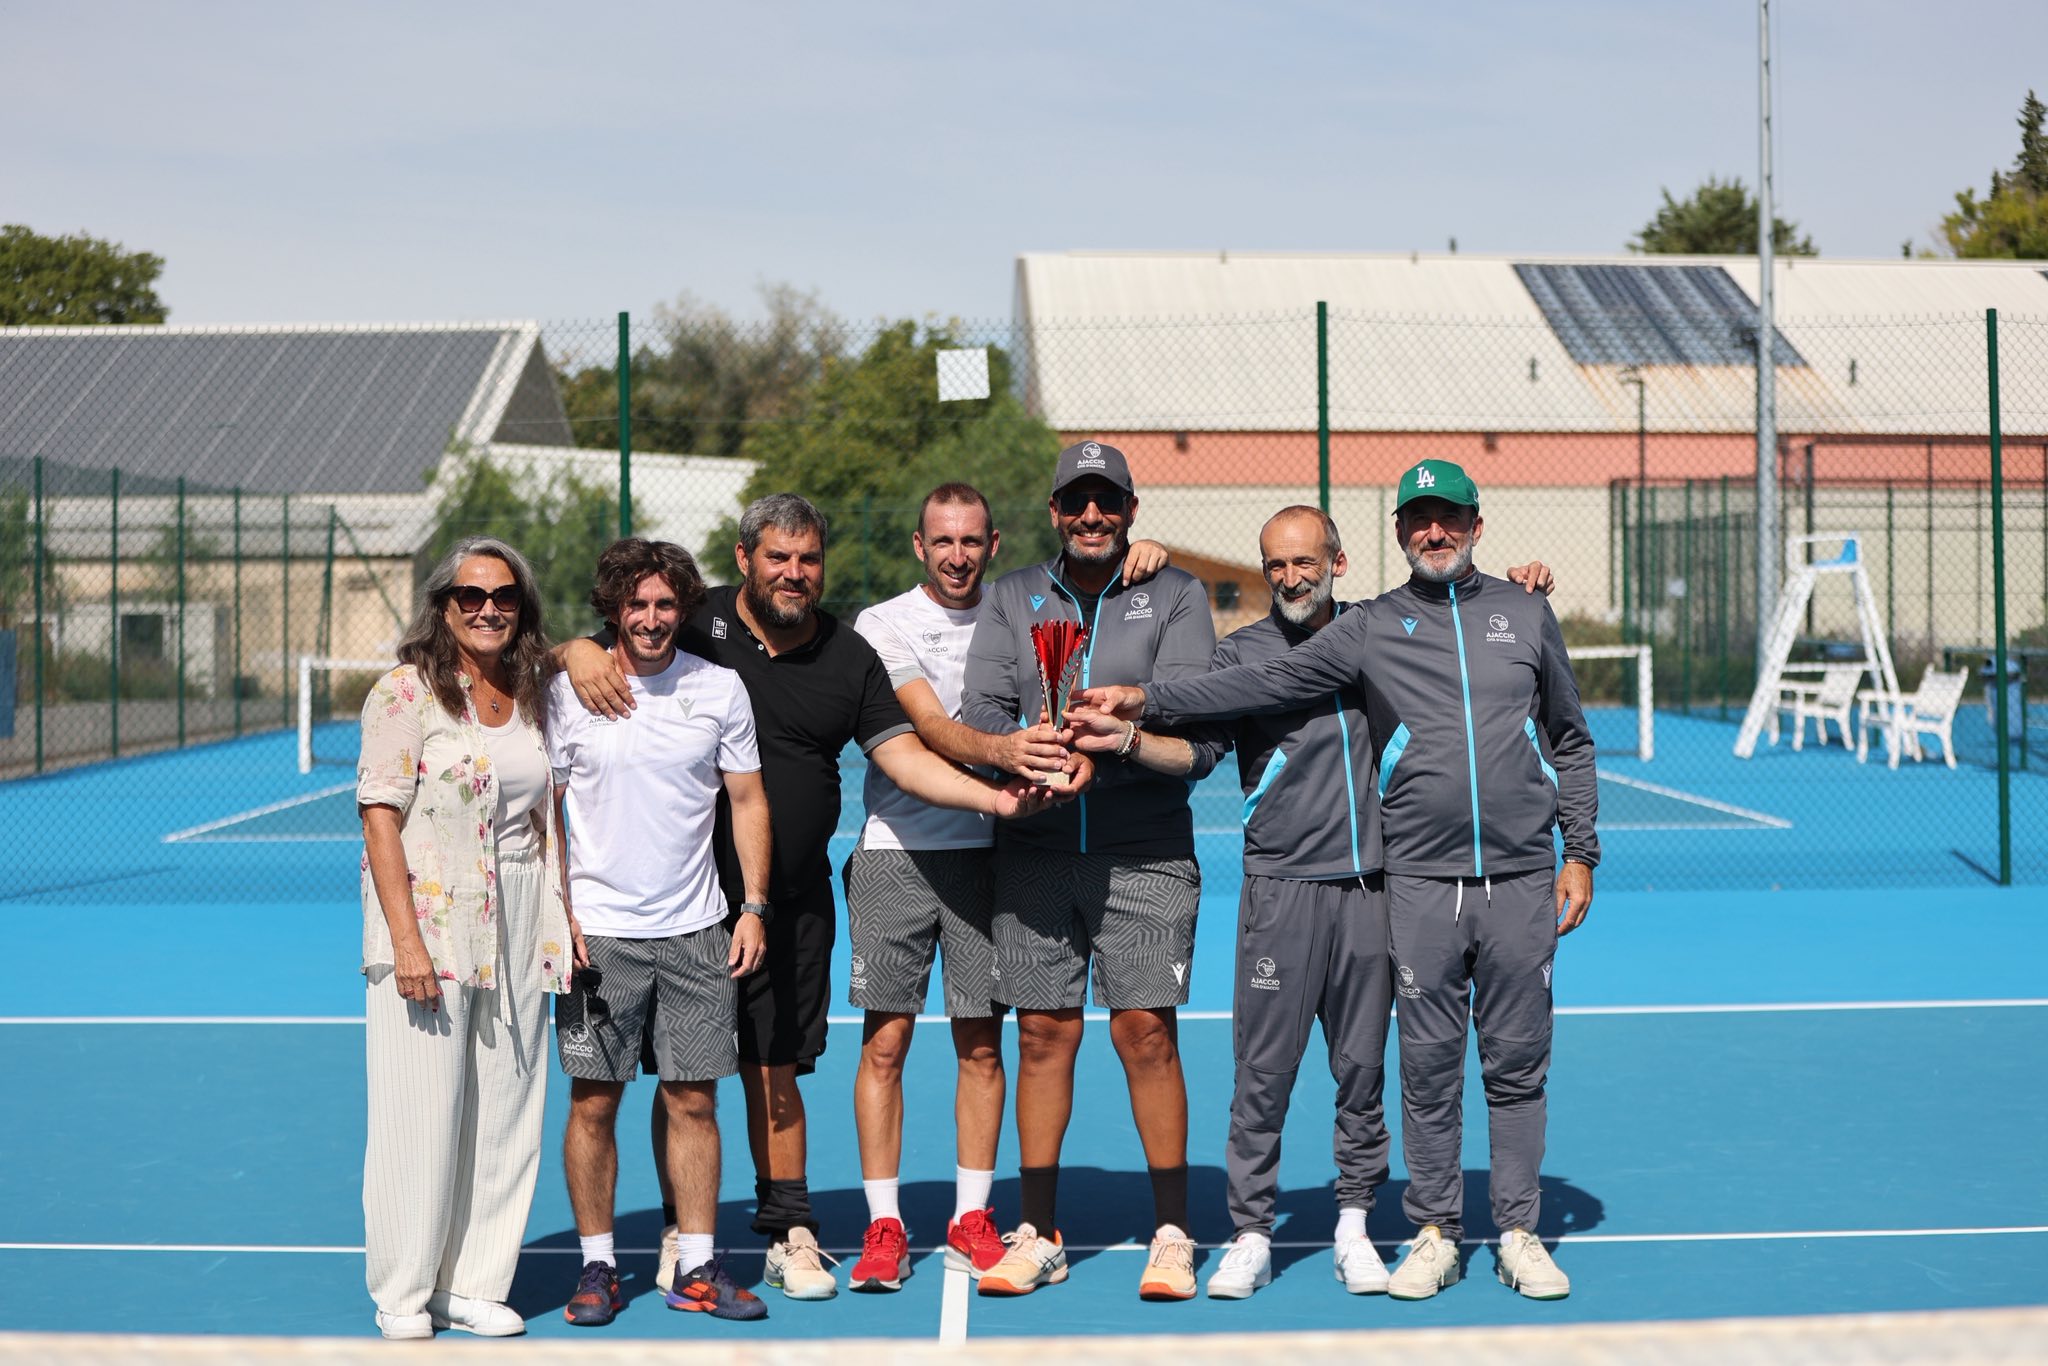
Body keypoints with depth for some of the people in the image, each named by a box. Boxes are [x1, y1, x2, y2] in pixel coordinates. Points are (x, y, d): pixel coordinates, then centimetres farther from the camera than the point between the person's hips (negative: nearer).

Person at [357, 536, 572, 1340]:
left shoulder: (533, 696, 12)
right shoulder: (405, 693, -5)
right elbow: (380, 819, -10)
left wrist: (562, 916, 9)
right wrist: (406, 939, -17)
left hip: (516, 928, 6)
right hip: (429, 916, -5)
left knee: (505, 1110, 7)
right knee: (422, 1110, -2)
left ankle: (472, 1284, 17)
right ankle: (402, 1292, 12)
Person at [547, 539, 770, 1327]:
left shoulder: (720, 689, 3)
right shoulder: (569, 691, -2)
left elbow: (748, 800, 9)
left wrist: (753, 906, 3)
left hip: (696, 931, 2)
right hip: (597, 932, -1)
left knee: (694, 1101, 4)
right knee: (593, 1102, 2)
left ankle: (696, 1270, 13)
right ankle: (597, 1266, 14)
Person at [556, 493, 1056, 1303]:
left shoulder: (849, 659, 5)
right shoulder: (693, 626, -3)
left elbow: (903, 755, -1)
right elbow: (581, 650, 1)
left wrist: (993, 797, -17)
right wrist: (580, 652, -24)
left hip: (792, 905, 2)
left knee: (775, 1070, 8)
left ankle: (789, 1233, 19)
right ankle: (681, 1234, 19)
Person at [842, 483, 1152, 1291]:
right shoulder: (882, 625, -1)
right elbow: (931, 726, -16)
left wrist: (1142, 555, -6)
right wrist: (1000, 750, -36)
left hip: (986, 851, 2)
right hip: (895, 853, -2)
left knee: (981, 1044, 5)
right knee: (885, 1042, 0)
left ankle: (970, 1222, 16)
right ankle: (884, 1226, 9)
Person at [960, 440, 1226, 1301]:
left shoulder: (1176, 596, 4)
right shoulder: (1010, 599, 11)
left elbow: (1202, 743, -4)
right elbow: (979, 718, 2)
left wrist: (1129, 738, -22)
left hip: (1146, 854, -2)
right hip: (1034, 851, 2)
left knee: (1147, 1032, -5)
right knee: (1043, 1036, 5)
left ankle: (1171, 1235, 7)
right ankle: (1038, 1236, 15)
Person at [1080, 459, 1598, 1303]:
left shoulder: (1526, 617, 10)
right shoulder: (1370, 630, 5)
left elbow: (1570, 743, 15)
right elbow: (1266, 684, -2)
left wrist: (1579, 854, 9)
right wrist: (1149, 700, -12)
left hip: (1521, 881, 1)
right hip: (1421, 884, -1)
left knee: (1516, 1062, 5)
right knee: (1428, 1064, 3)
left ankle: (1518, 1234, 15)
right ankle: (1435, 1233, 15)